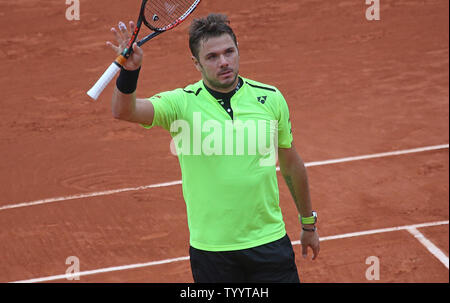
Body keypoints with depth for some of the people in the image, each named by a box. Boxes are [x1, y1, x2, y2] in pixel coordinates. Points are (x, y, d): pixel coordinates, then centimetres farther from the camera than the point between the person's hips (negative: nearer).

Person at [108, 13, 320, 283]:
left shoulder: (271, 99, 1)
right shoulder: (182, 103, -7)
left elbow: (291, 163, 13)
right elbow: (124, 111, -23)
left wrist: (308, 223, 20)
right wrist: (130, 70, -43)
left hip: (270, 243, 2)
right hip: (211, 248, -2)